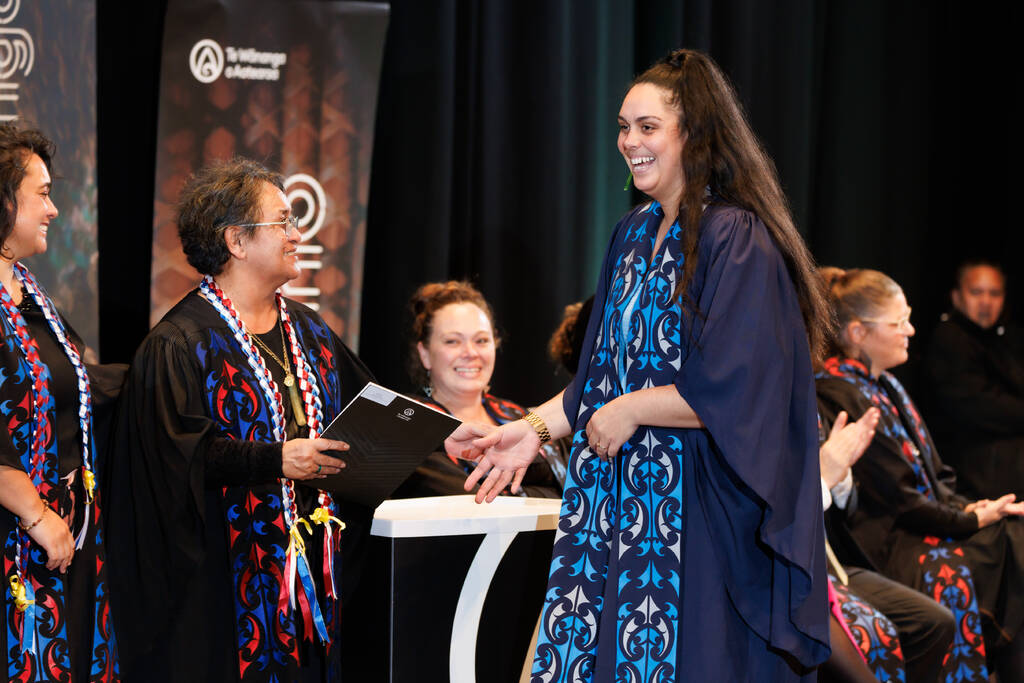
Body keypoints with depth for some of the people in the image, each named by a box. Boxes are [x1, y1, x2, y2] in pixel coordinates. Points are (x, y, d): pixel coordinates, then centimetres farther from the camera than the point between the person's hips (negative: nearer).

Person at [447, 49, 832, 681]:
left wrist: (633, 409, -11)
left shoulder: (735, 240, -13)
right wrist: (533, 428, 10)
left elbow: (739, 391, -18)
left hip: (697, 511, -7)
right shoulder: (635, 235, 13)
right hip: (619, 502, 7)